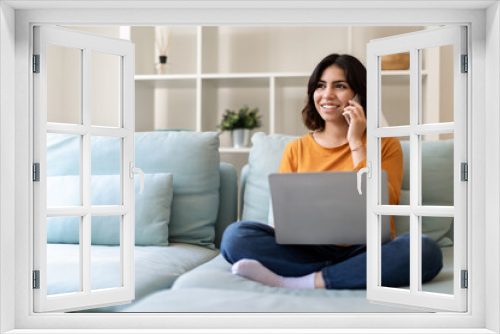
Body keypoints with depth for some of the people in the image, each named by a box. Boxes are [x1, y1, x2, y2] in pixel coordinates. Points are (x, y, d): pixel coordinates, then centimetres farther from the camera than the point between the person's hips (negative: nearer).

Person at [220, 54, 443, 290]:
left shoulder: (386, 145, 9)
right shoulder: (296, 149, 15)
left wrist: (356, 143, -4)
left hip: (364, 250, -1)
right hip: (309, 250, 1)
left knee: (425, 250, -32)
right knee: (236, 235, -23)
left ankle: (292, 283, -29)